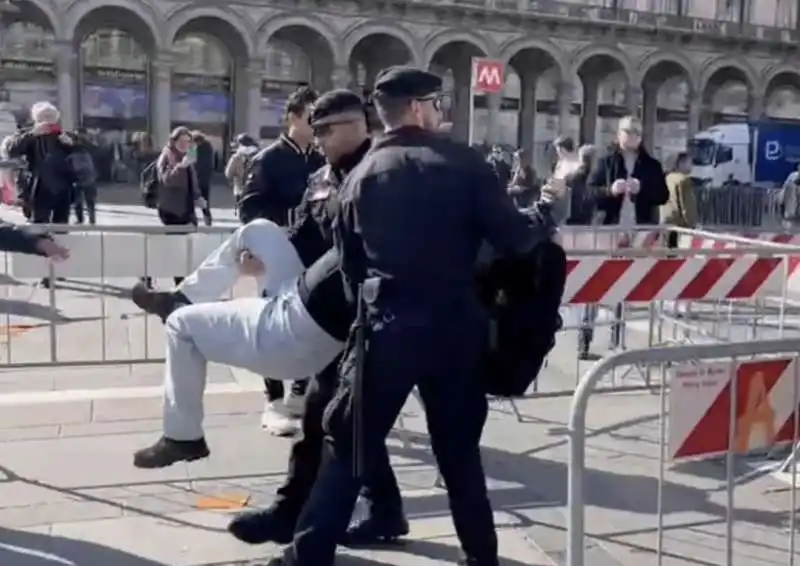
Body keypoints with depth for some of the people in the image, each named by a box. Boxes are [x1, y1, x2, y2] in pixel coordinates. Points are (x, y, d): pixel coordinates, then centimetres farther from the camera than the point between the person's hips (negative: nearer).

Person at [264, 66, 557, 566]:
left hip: (387, 330, 1)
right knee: (460, 448, 16)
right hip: (456, 327, 0)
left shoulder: (360, 177, 6)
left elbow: (349, 262, 10)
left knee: (349, 447, 10)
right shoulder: (463, 163, -4)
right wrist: (544, 234, 14)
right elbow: (512, 236, -7)